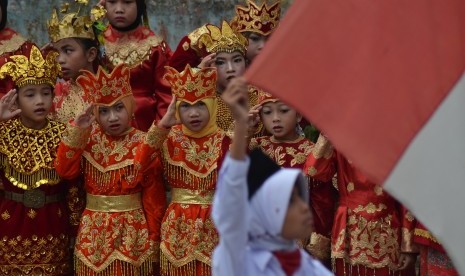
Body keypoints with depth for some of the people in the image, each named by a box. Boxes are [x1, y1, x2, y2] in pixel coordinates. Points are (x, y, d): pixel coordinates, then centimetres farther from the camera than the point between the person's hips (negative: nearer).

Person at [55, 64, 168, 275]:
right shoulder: (88, 141, 3)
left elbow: (153, 194, -4)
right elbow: (65, 170, -9)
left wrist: (153, 238, -1)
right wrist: (76, 133, -15)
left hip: (132, 232, -3)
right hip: (94, 233, 3)